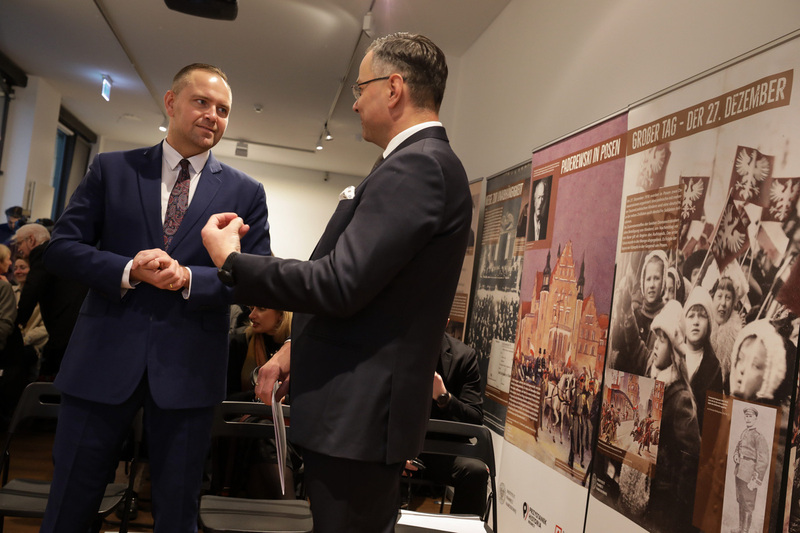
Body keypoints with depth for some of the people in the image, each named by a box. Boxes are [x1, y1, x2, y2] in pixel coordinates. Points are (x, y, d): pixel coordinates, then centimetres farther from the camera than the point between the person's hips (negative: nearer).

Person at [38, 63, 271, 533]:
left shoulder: (246, 192, 4)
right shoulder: (111, 169, 6)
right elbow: (61, 247, 3)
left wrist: (189, 278, -18)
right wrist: (128, 270, -15)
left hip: (188, 368, 0)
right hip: (104, 358, 1)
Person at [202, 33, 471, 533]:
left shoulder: (417, 165, -18)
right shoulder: (425, 162, 14)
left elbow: (340, 283, -24)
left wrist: (230, 258, -10)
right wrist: (297, 348, 14)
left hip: (361, 413, -10)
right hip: (358, 404, 10)